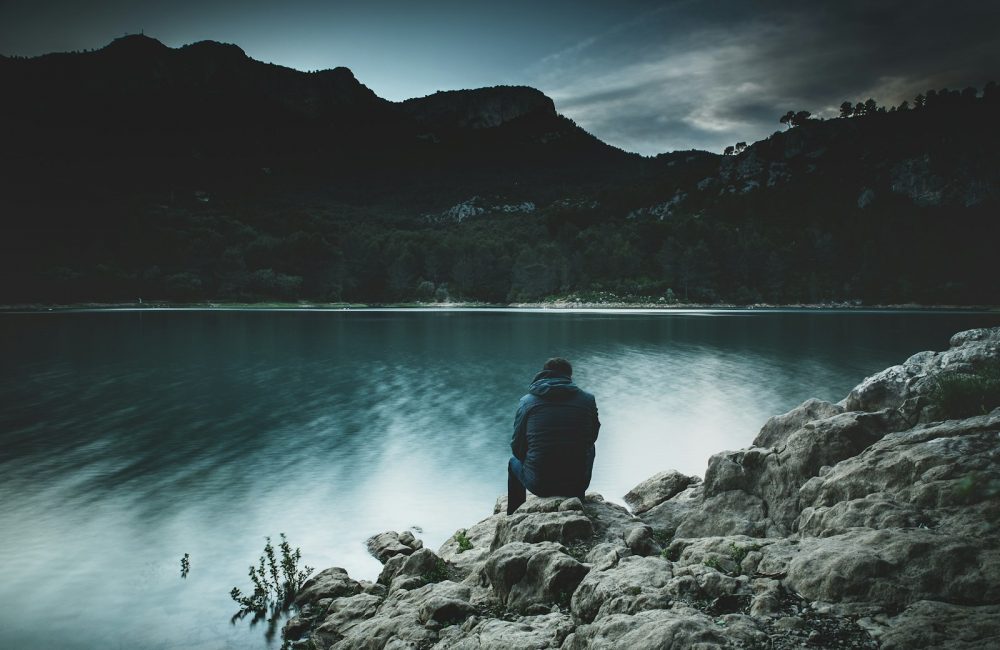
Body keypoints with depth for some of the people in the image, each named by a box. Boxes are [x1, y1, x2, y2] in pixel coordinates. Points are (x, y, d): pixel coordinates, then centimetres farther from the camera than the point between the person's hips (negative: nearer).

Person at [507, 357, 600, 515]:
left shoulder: (526, 401, -3)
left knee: (514, 462, 33)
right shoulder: (588, 400, -1)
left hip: (538, 485, -1)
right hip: (577, 483, 1)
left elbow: (517, 448, 2)